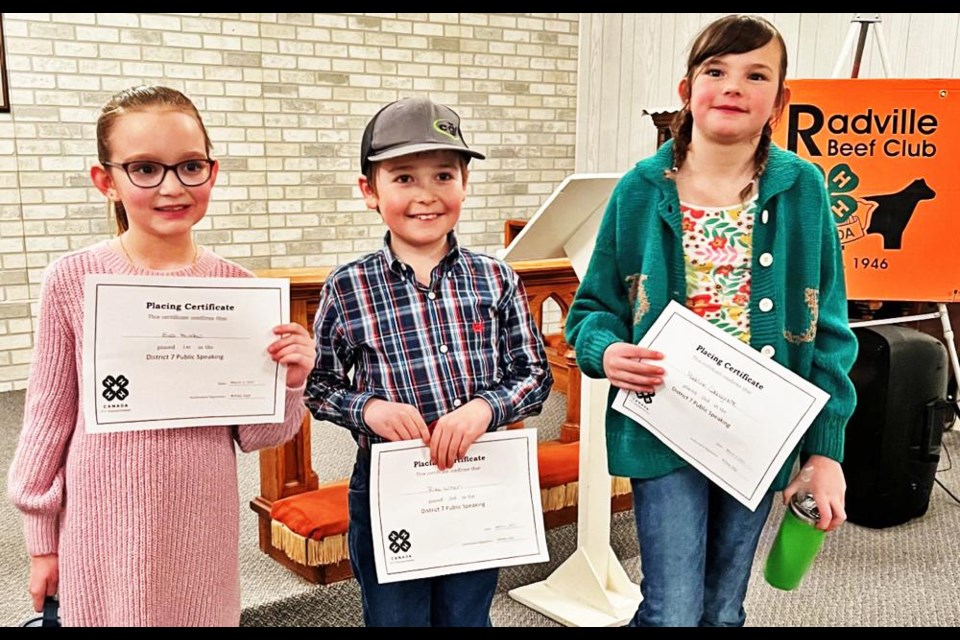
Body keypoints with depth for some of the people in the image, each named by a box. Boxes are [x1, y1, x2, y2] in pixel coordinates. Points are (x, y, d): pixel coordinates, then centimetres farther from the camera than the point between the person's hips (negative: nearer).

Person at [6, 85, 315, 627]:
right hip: (105, 528, -1)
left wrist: (289, 384, -17)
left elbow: (253, 435, 1)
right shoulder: (74, 280, -9)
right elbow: (50, 415, 1)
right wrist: (41, 538, 7)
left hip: (203, 527, 1)